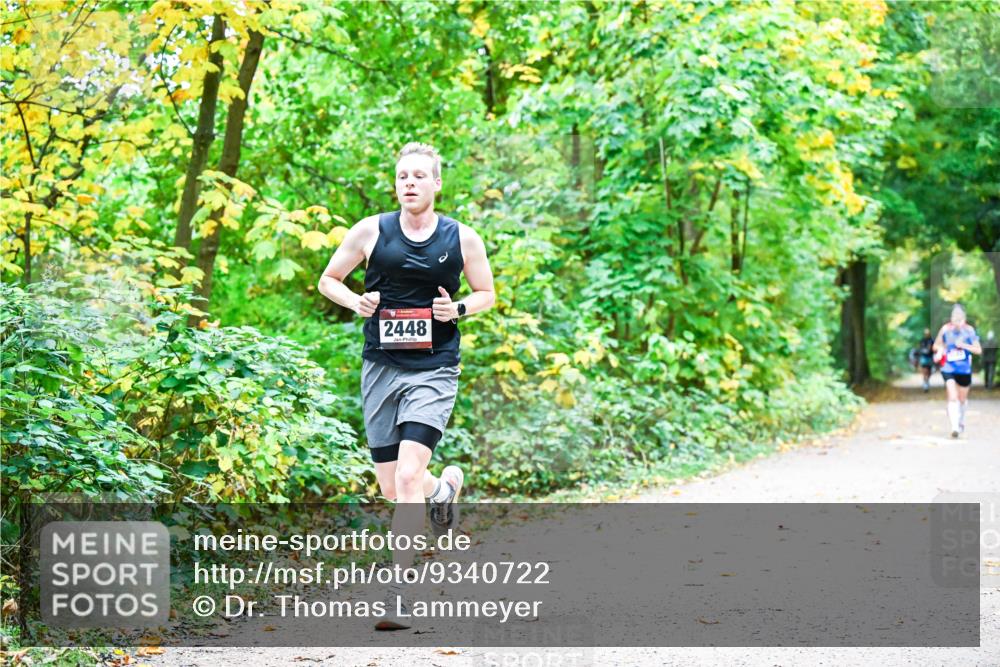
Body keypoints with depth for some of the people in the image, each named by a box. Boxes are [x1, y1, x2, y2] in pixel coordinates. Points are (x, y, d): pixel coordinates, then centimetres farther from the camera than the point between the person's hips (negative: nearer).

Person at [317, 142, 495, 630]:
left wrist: (458, 309, -8)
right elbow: (328, 280, 12)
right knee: (392, 488, 7)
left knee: (409, 475, -18)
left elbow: (487, 293, 14)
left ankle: (396, 594, -13)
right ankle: (446, 486, 44)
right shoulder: (370, 231, 1)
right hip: (380, 366, 3)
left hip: (433, 371, -2)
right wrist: (356, 301, -9)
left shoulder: (463, 238, 1)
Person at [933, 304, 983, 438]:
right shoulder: (945, 329, -4)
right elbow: (936, 345, 9)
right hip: (948, 369, -1)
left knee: (962, 399, 17)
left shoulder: (969, 330, -5)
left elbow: (979, 350, -4)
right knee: (952, 397, -18)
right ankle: (954, 427, -24)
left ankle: (961, 421, 45)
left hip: (965, 370, 1)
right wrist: (940, 350, -13)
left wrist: (965, 346, -19)